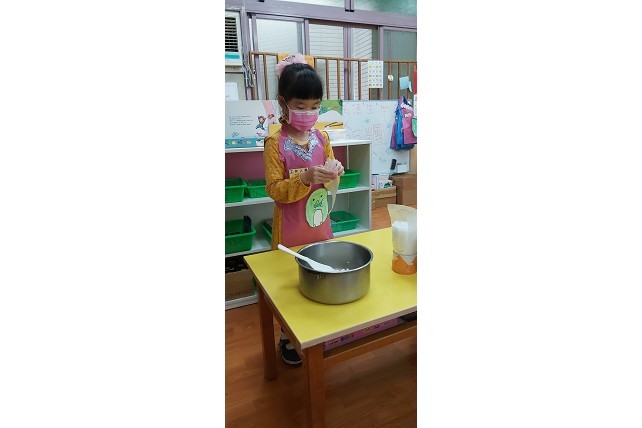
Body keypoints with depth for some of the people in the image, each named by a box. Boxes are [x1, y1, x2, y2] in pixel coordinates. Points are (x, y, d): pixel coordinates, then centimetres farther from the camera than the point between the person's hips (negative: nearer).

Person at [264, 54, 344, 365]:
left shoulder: (322, 138, 2)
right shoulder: (275, 143, -13)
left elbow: (331, 182, 9)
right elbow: (274, 190, -15)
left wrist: (334, 172, -14)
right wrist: (305, 178, -29)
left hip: (320, 223, 5)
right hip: (290, 228, -5)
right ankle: (287, 338, 32)